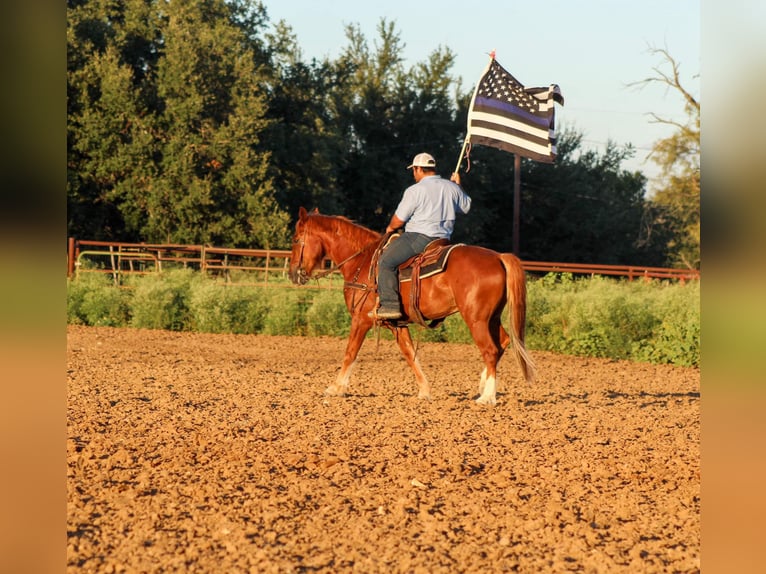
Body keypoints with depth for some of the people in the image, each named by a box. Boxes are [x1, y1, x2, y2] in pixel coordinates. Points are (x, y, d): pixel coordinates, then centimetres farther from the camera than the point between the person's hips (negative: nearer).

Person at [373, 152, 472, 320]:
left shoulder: (414, 191, -9)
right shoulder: (452, 188, 10)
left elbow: (398, 220, -7)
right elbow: (466, 207, 28)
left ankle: (390, 305, -23)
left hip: (419, 237, -9)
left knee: (386, 261, -9)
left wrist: (390, 228, 15)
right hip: (443, 239, 9)